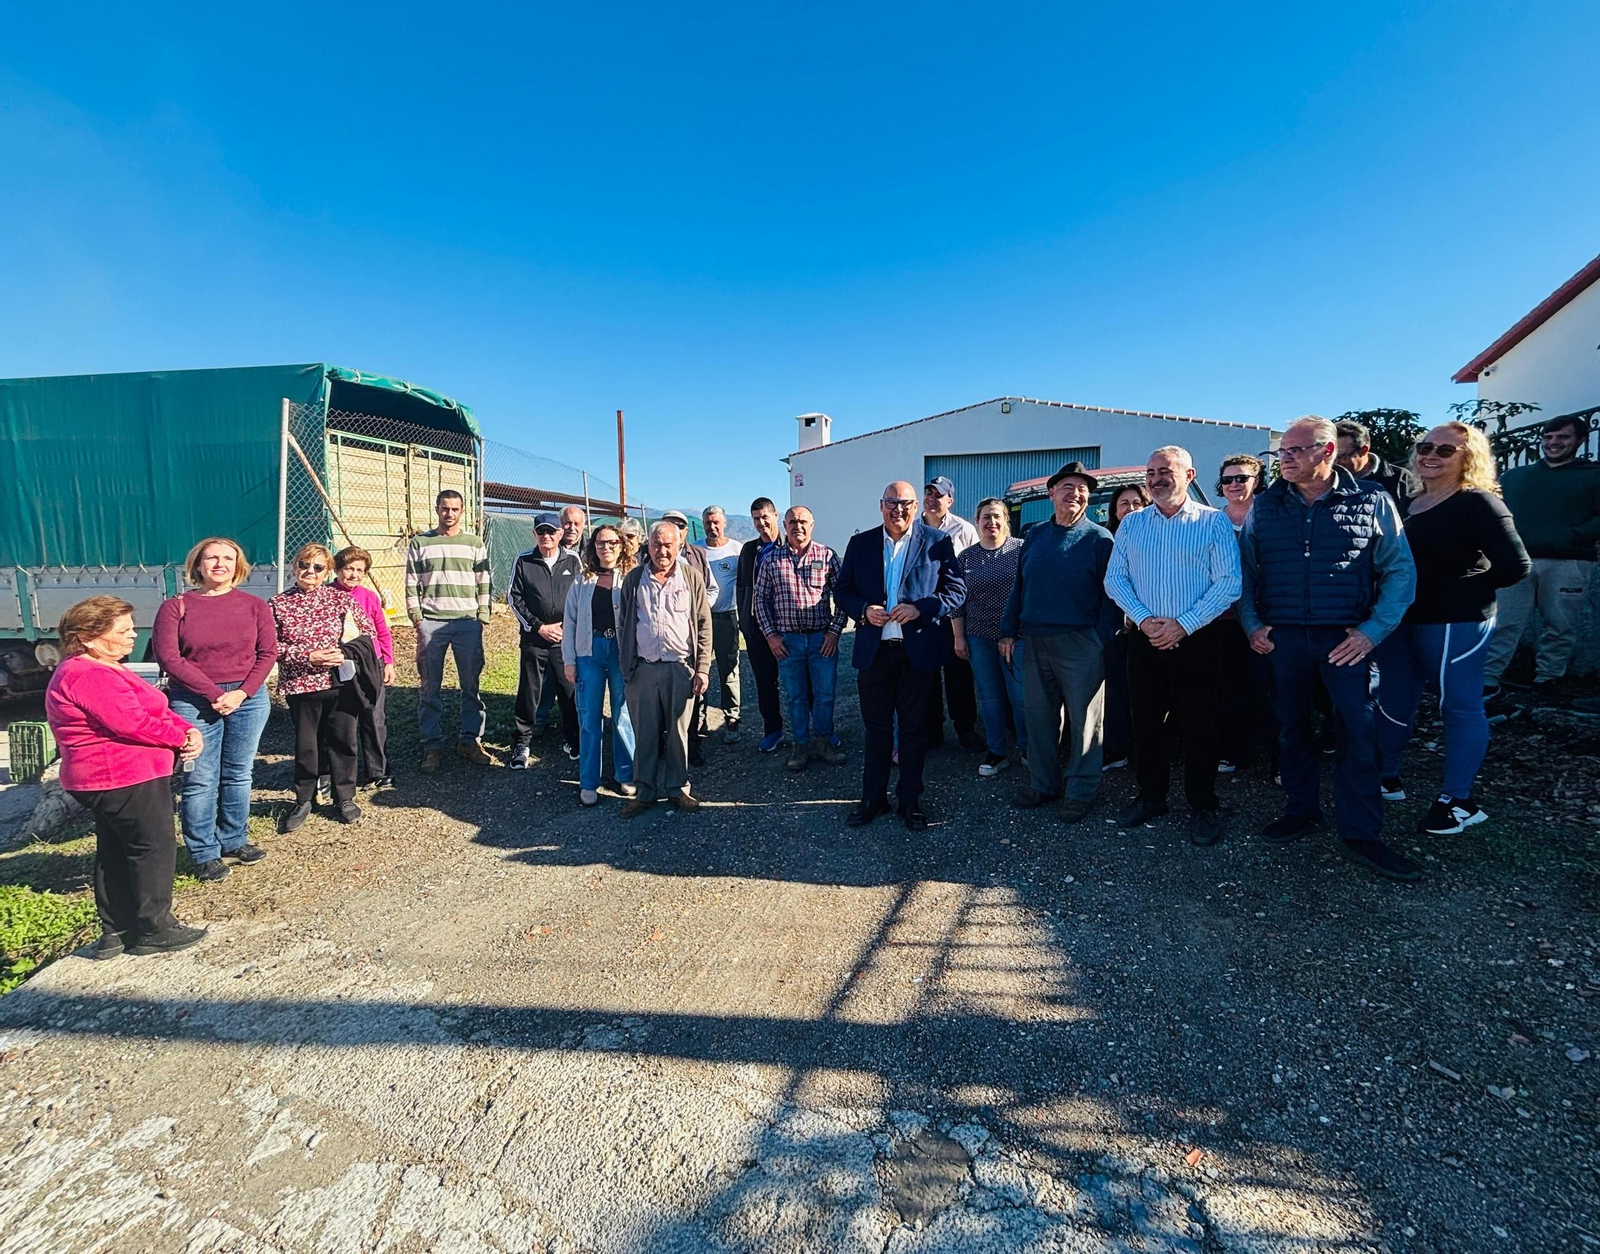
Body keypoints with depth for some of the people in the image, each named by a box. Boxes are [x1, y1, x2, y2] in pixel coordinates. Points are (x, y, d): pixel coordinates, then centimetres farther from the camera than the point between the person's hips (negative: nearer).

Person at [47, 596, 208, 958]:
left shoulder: (104, 670, 14)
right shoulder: (89, 677, -20)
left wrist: (189, 731, -6)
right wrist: (182, 738, -13)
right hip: (126, 780, -11)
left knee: (116, 853, 16)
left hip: (109, 780, 11)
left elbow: (156, 710, 10)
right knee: (154, 848, -1)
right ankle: (154, 930, 10)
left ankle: (116, 931, 27)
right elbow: (133, 723, -27)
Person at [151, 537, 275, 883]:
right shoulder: (175, 607, 0)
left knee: (238, 774, 11)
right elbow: (169, 657, -7)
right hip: (194, 702, -2)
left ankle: (234, 842, 26)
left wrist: (242, 693, -11)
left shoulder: (254, 606, 4)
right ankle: (204, 854, 14)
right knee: (199, 780, 2)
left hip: (248, 698, 2)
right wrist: (215, 694, -13)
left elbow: (268, 653, 1)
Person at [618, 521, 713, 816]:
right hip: (642, 669, 1)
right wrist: (625, 664, 6)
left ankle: (677, 788, 25)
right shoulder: (633, 579, 7)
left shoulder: (692, 576, 2)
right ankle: (645, 792, 23)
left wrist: (703, 669, -3)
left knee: (678, 733, 9)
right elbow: (623, 624, 11)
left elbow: (703, 625, 2)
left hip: (680, 668, -1)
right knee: (645, 733, 8)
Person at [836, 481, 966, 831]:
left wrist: (920, 608, -17)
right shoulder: (860, 543, 7)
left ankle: (910, 799, 25)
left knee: (914, 727, 10)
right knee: (875, 726, 10)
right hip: (873, 651, 2)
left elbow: (957, 591, -2)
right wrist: (863, 610, -11)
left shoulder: (937, 542, 0)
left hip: (918, 650, -1)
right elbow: (842, 590, 9)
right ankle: (873, 798, 24)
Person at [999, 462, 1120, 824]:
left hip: (1080, 643, -4)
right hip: (1034, 642, 5)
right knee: (1038, 715, 11)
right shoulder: (1034, 535, 12)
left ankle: (1080, 791, 18)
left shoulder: (1099, 538, -1)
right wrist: (1008, 630, 7)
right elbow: (1019, 586, 13)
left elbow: (1111, 593, -4)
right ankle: (1043, 783, 26)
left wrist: (1101, 637, -13)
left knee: (1083, 719, 4)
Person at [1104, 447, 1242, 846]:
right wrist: (1143, 619, -11)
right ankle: (1150, 796, 26)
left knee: (1199, 726, 4)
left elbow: (1229, 583, -9)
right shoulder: (1131, 524, 8)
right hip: (1145, 639, 3)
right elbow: (1115, 578, 4)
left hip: (1197, 640, -3)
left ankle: (1203, 806, 20)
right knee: (1146, 722, 10)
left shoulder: (1214, 522, -2)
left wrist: (1183, 625, -15)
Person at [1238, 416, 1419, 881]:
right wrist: (1251, 624, 0)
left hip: (1345, 639, -2)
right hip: (1282, 637, 2)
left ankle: (1360, 834, 9)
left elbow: (1400, 571, 1)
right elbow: (1244, 571, 10)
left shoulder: (1371, 500, 0)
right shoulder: (1265, 506, 6)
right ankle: (1301, 810, 27)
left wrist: (1372, 631, -8)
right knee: (1291, 728, 11)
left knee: (1358, 733, -2)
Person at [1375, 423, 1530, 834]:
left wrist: (1460, 590, -7)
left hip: (1454, 622, -7)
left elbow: (1515, 565, -14)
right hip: (1400, 619, 7)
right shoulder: (1408, 504, 13)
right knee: (1393, 701, 13)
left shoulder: (1477, 502, -9)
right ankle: (1386, 779, 28)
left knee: (1459, 706, 4)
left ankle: (1458, 801, 14)